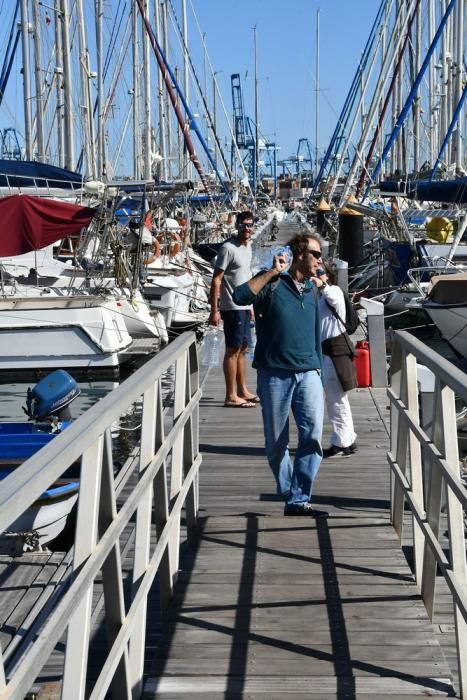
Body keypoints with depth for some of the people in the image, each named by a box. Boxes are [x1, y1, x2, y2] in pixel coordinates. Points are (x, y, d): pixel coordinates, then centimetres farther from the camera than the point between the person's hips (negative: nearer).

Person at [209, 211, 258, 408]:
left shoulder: (248, 247, 13)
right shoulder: (228, 248, -14)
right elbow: (216, 280, -17)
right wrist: (214, 310, -21)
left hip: (244, 307, 9)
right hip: (232, 307, -9)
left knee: (242, 349, 15)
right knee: (233, 350, -6)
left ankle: (242, 391, 24)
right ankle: (231, 396, -2)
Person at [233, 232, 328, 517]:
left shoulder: (313, 290, 16)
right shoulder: (272, 283, 0)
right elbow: (240, 296, -20)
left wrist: (319, 375, 21)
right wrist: (272, 272, -15)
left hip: (308, 373, 4)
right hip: (274, 373, -3)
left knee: (313, 434, -13)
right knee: (276, 443, 3)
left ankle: (299, 500, -8)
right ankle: (291, 496, 19)